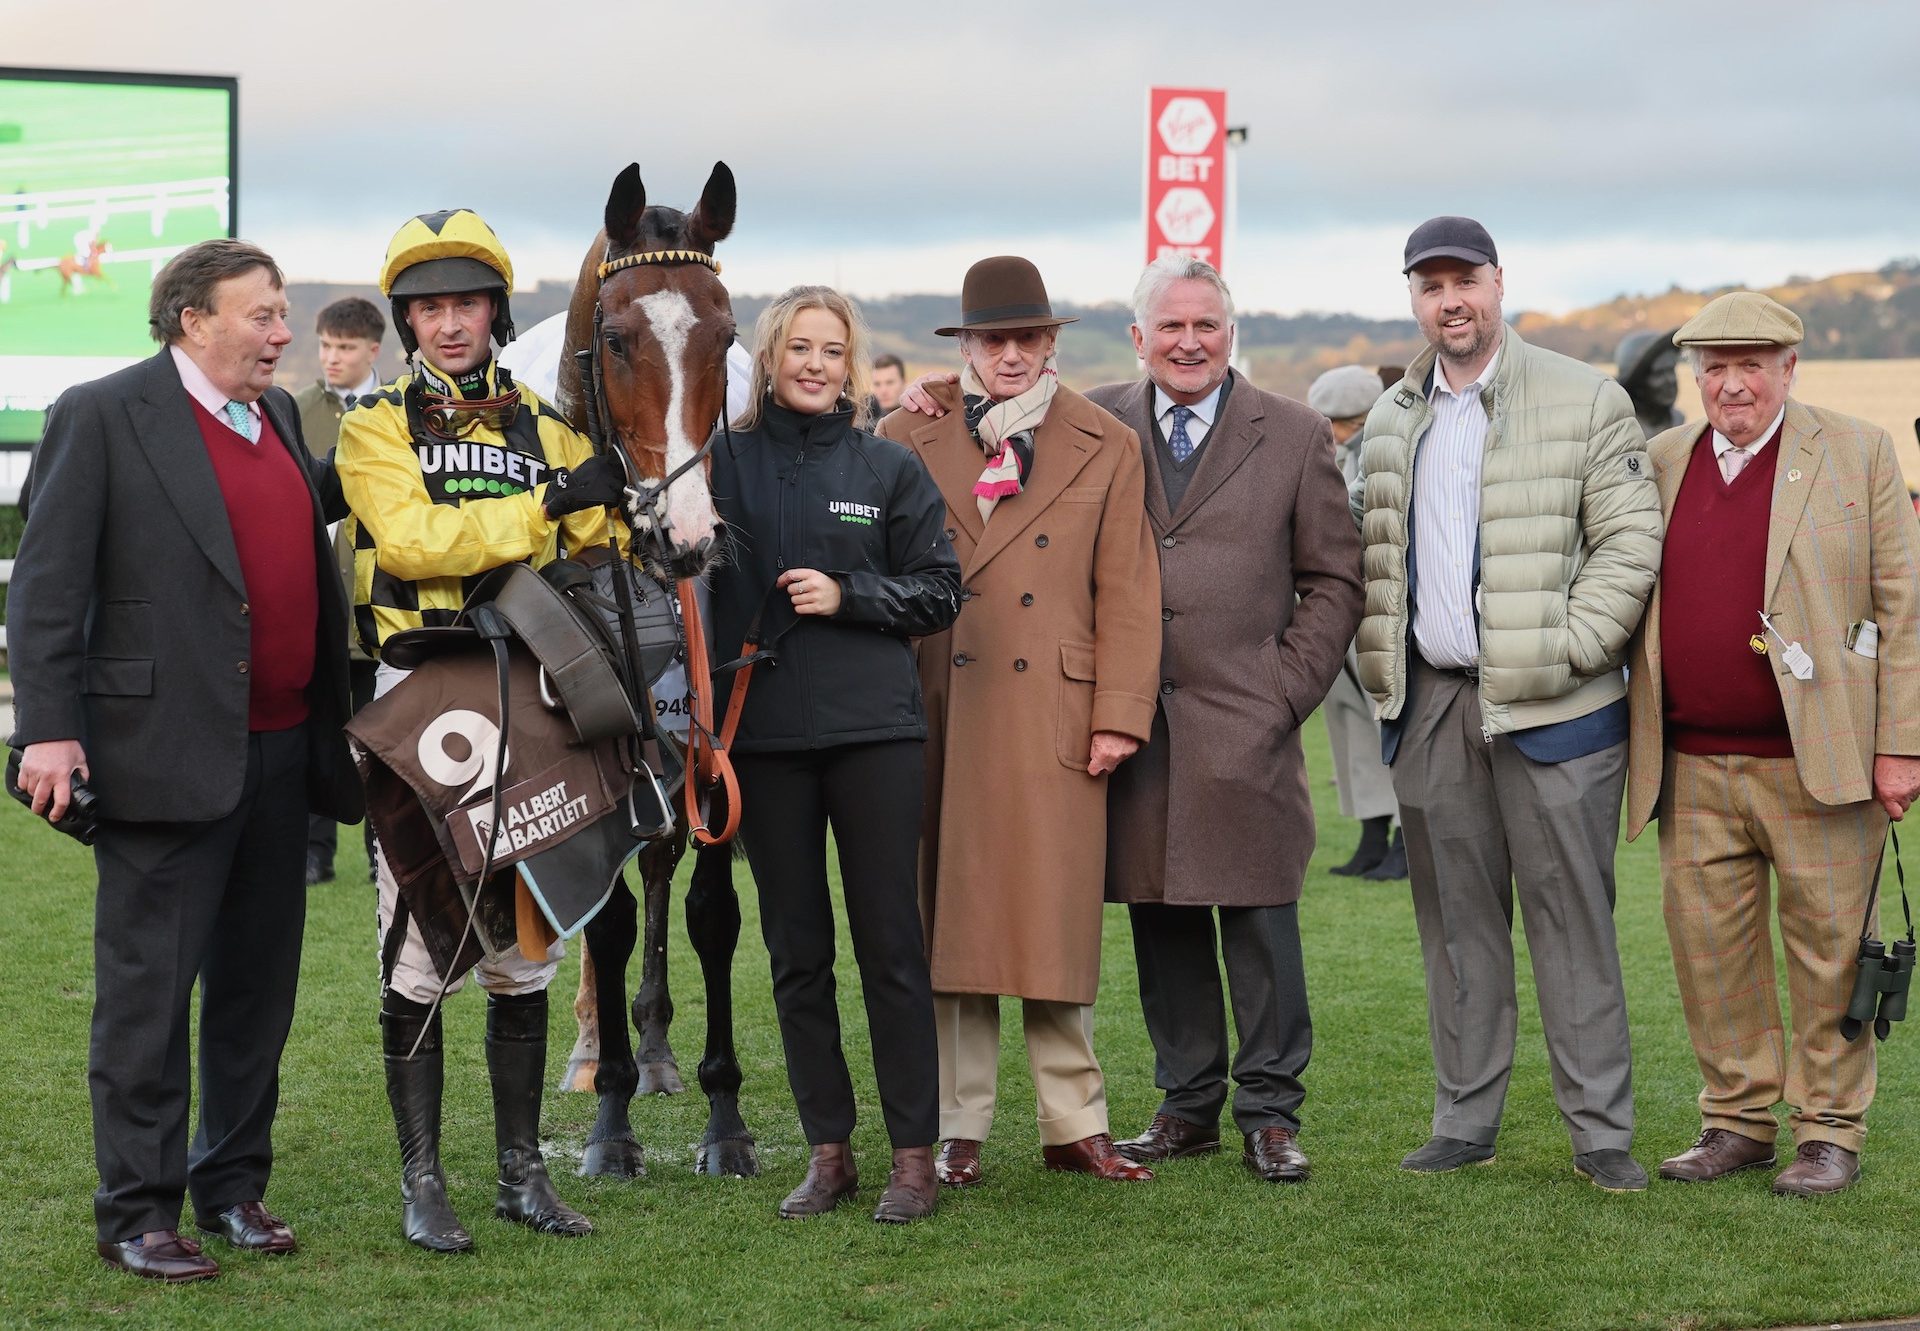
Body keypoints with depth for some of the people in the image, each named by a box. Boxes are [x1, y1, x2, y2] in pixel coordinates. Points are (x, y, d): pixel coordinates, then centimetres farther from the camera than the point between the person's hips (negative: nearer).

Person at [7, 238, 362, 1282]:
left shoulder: (277, 415, 13)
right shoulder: (101, 417, -7)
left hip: (283, 754, 7)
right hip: (168, 755, -7)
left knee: (258, 986, 13)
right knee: (148, 991, -1)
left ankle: (233, 1187, 25)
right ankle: (136, 1214, 6)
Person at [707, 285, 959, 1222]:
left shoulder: (890, 468, 4)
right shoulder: (725, 463, 5)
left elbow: (938, 592, 5)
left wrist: (846, 594, -9)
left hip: (873, 728, -1)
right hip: (764, 732, 1)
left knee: (890, 941, -1)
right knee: (795, 949, 7)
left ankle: (914, 1153, 6)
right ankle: (828, 1151, 16)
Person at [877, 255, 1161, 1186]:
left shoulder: (1106, 449, 9)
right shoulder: (908, 440, 9)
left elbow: (1128, 596, 6)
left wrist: (1118, 718, -2)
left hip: (1055, 717, 0)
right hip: (943, 717, 0)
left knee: (1057, 922, 2)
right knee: (951, 920, 3)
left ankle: (1073, 1125, 12)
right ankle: (960, 1130, 10)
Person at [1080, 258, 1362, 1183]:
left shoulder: (1294, 436, 5)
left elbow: (1334, 579, 6)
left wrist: (1289, 690, -2)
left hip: (1246, 724, -2)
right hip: (1133, 721, 2)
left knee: (1260, 924, -1)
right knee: (1161, 922, 7)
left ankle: (1268, 1114, 8)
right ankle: (1188, 1105, 17)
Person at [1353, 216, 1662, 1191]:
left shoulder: (1586, 401, -1)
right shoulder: (1391, 421, 15)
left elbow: (1631, 541, -5)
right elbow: (1371, 554, 21)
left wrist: (1563, 651, -13)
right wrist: (1382, 660, 7)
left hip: (1549, 708, -4)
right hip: (1429, 708, 4)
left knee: (1571, 920, -2)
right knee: (1456, 922, 9)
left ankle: (1601, 1133, 4)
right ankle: (1464, 1123, 17)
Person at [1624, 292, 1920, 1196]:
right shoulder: (1659, 462, 11)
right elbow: (1629, 601, 15)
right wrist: (1626, 741, 7)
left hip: (1817, 765, -3)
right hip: (1692, 770, 4)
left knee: (1827, 953, 2)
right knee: (1708, 950, 6)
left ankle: (1829, 1132, 12)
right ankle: (1738, 1121, 18)